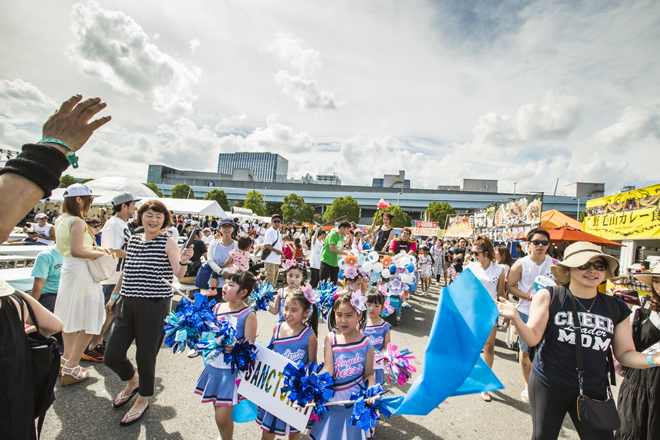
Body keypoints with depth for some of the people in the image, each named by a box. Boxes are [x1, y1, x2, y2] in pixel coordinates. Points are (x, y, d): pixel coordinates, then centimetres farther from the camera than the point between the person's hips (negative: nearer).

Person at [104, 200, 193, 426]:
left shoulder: (168, 243, -8)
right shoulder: (133, 239, 9)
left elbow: (179, 274, -19)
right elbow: (126, 270, 21)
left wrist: (183, 261, -39)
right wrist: (114, 295, 23)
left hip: (154, 305, -6)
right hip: (128, 304, 6)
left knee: (145, 356, 5)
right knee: (111, 357, 9)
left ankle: (143, 399, 34)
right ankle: (132, 381, 42)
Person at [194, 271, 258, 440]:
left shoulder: (249, 315, -16)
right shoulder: (217, 307, 0)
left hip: (233, 370, -5)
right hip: (214, 366, 6)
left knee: (222, 418, -2)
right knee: (218, 412, 19)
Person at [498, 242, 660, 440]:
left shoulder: (617, 308, 2)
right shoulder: (549, 297, -11)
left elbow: (624, 353, 7)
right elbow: (532, 338, -15)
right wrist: (515, 317, -33)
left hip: (593, 392, 3)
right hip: (548, 387, -3)